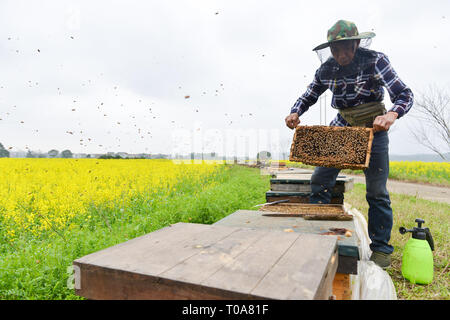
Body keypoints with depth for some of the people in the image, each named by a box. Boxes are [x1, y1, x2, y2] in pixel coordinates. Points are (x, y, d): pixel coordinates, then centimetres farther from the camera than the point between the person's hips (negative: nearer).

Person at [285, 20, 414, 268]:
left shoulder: (375, 61, -15)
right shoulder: (327, 69, -4)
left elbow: (405, 94, -19)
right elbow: (309, 96, 7)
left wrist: (392, 114, -42)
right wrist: (295, 113, -14)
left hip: (373, 128, -3)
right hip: (342, 127, 4)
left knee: (377, 191, -2)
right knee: (319, 180, -5)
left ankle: (381, 248, 15)